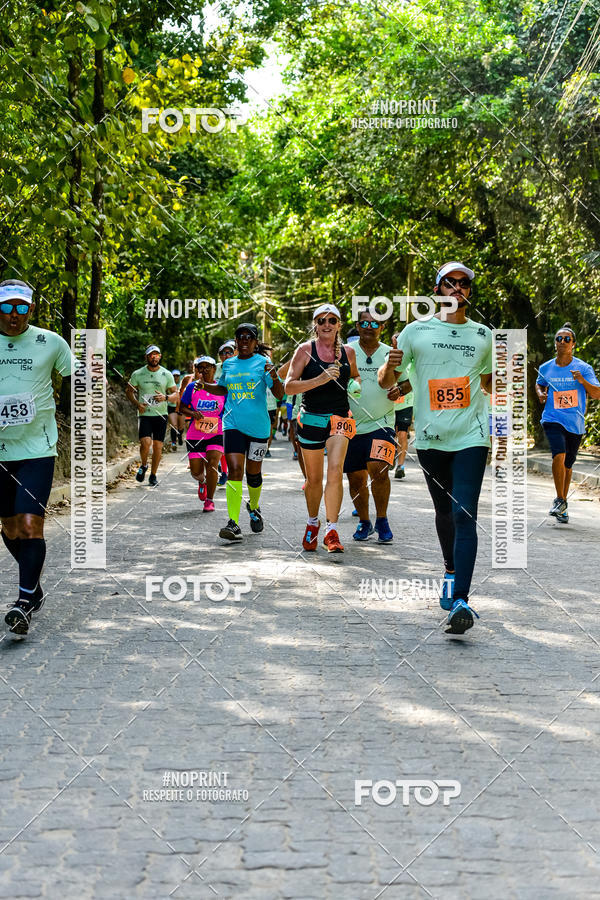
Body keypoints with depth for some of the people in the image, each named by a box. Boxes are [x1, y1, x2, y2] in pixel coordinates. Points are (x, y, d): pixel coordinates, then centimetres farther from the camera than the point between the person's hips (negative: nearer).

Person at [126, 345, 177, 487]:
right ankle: (143, 466, 10)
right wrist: (137, 404, -5)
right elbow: (129, 391, 13)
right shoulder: (137, 374, 2)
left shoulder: (167, 374, 3)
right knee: (145, 442, -19)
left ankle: (153, 475, 18)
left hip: (161, 415, 1)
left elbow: (176, 395, 5)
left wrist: (165, 398, -16)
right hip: (144, 414, -1)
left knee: (158, 446, 0)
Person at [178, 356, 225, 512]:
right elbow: (182, 407, 5)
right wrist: (193, 413, -14)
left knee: (212, 464, -17)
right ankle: (202, 482, 40)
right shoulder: (192, 387, 0)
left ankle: (209, 500, -2)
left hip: (216, 434, -1)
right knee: (196, 472, 1)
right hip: (195, 435, 1)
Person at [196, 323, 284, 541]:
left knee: (253, 472, 10)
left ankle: (254, 507, 40)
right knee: (234, 470, -13)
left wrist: (274, 377, -26)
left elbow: (279, 394, -7)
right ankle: (233, 523, -17)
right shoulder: (228, 364, 11)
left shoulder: (263, 363, -1)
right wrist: (204, 386, 9)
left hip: (258, 425, -1)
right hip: (233, 424, 1)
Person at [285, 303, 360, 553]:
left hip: (340, 417, 1)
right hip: (311, 418, -1)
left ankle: (332, 531, -16)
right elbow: (289, 386, -9)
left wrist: (356, 383, 4)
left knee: (335, 470, -19)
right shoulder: (305, 350, -2)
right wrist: (321, 379, -21)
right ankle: (312, 523, 34)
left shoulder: (348, 352, 7)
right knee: (314, 478, 9)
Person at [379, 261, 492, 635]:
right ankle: (451, 573, 39)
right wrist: (391, 366, -18)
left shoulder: (483, 335, 9)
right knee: (444, 512, 15)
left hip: (471, 436, -1)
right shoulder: (416, 331, 3)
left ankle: (460, 599, -19)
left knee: (465, 514, -13)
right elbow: (385, 382, 5)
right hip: (430, 437, 1)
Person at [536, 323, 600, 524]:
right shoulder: (546, 368, 4)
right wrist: (540, 393, 3)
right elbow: (539, 384, 25)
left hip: (575, 423, 1)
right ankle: (560, 500, -9)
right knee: (559, 455, -24)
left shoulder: (583, 368, -3)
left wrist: (583, 381, -25)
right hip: (553, 419, 0)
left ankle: (563, 503, 31)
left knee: (568, 465, 10)